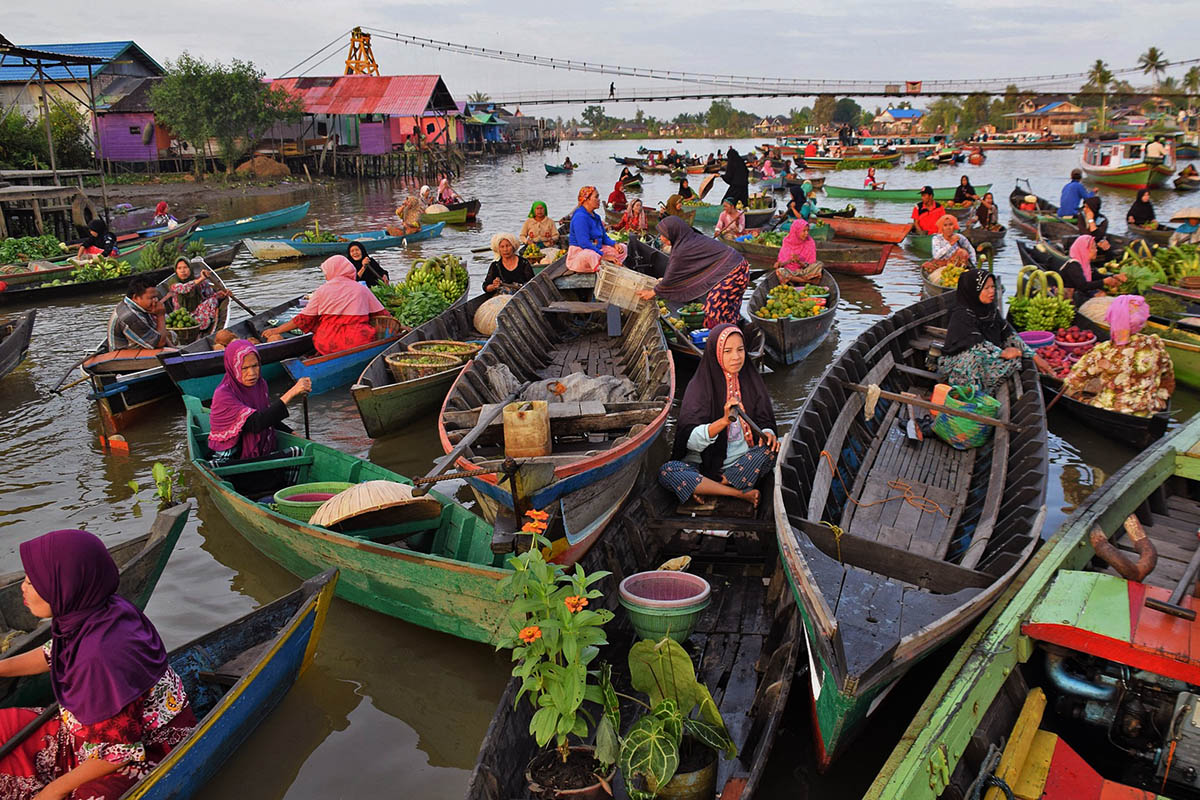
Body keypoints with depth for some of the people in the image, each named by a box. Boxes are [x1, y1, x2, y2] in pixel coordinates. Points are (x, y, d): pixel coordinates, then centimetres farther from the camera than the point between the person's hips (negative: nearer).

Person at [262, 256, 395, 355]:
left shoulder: (323, 290, 7)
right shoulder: (362, 289, 10)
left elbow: (304, 319, 8)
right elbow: (382, 315, 13)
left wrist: (277, 330, 18)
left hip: (327, 346, 1)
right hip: (358, 344, -1)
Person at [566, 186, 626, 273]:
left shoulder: (596, 216, 15)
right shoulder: (580, 216, -16)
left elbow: (604, 237, 23)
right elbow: (584, 243, -24)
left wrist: (615, 244, 0)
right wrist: (604, 256, -24)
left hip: (597, 251, 10)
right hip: (579, 253, -10)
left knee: (622, 248, 4)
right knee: (591, 256, -43)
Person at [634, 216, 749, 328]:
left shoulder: (682, 251, -18)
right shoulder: (692, 238, 10)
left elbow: (672, 276, -6)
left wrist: (654, 292, 6)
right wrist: (664, 280, 30)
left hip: (732, 271, -9)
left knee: (714, 306, -8)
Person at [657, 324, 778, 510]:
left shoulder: (751, 381, 5)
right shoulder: (700, 386, -6)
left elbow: (764, 421, 8)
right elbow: (690, 440, -16)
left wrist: (767, 433, -17)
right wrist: (724, 421, -32)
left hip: (743, 462, 2)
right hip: (706, 464, -2)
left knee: (772, 449, -27)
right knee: (666, 472, -29)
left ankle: (707, 489, -21)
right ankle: (741, 494, -25)